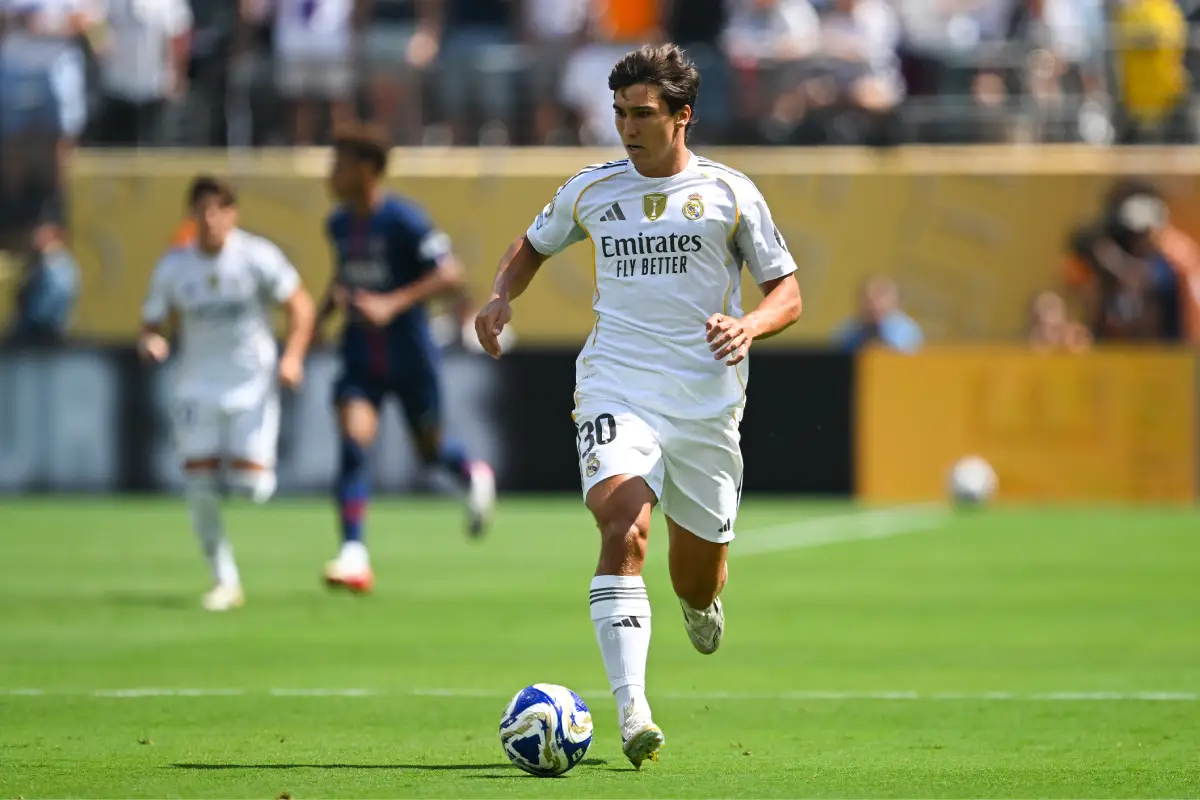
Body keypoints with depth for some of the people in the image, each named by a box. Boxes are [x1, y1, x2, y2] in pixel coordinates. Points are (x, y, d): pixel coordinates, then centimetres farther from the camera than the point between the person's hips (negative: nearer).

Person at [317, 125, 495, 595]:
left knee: (430, 449, 12)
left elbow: (450, 276, -21)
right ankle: (354, 557, -20)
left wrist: (393, 304, -30)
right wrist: (324, 311, 8)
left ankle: (473, 475, 49)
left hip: (410, 356, -4)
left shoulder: (404, 221, -16)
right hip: (361, 359, 4)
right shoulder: (339, 225, 6)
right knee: (353, 442, -16)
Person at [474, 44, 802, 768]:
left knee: (698, 582, 8)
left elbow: (788, 294, 6)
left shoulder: (729, 192, 3)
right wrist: (503, 296, 7)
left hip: (707, 401, 0)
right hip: (616, 389, 0)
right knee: (625, 529, -26)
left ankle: (702, 599, 50)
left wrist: (749, 326, -16)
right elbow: (533, 246, 27)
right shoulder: (592, 191, 8)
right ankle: (633, 714, -34)